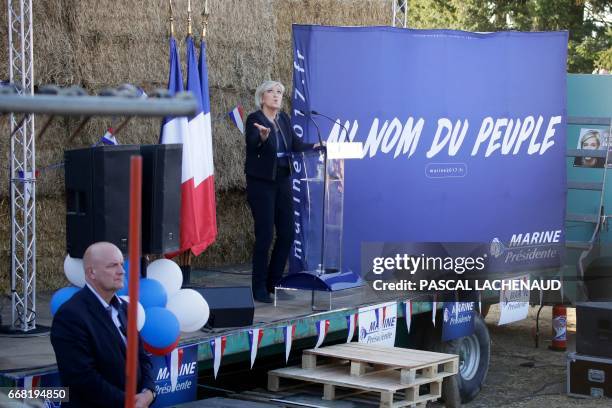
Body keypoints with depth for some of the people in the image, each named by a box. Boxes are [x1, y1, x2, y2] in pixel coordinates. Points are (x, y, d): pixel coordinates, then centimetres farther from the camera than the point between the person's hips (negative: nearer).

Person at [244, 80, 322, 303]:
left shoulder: (284, 119, 10)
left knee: (286, 233, 7)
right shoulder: (254, 119, -10)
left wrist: (314, 146, -11)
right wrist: (262, 136, -49)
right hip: (261, 183, -7)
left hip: (282, 181, 7)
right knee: (265, 235, -5)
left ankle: (273, 282, 20)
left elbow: (296, 144, 6)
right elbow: (252, 143, -27)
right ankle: (259, 288, 5)